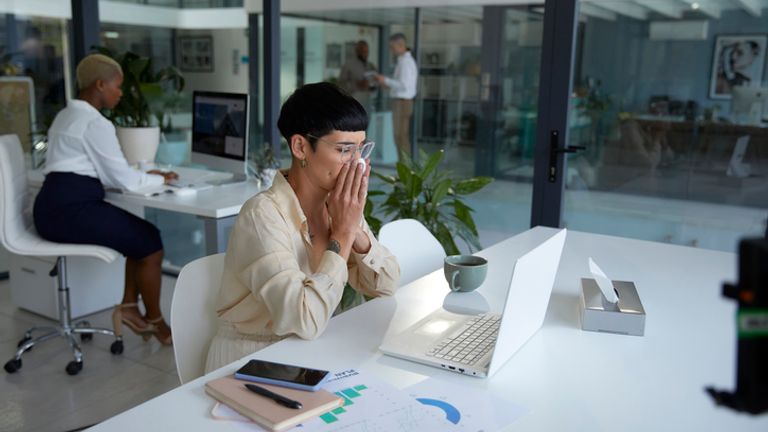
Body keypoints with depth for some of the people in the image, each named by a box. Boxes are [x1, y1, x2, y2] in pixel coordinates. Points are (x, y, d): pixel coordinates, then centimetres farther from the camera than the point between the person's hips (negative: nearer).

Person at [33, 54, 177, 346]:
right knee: (150, 242, -3)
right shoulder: (95, 123, -12)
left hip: (57, 206, 10)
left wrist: (147, 176, 15)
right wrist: (158, 178, 7)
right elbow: (124, 180, -11)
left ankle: (128, 307, 11)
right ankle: (155, 322, 10)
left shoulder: (67, 116, 20)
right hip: (70, 208, -10)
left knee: (140, 235, 12)